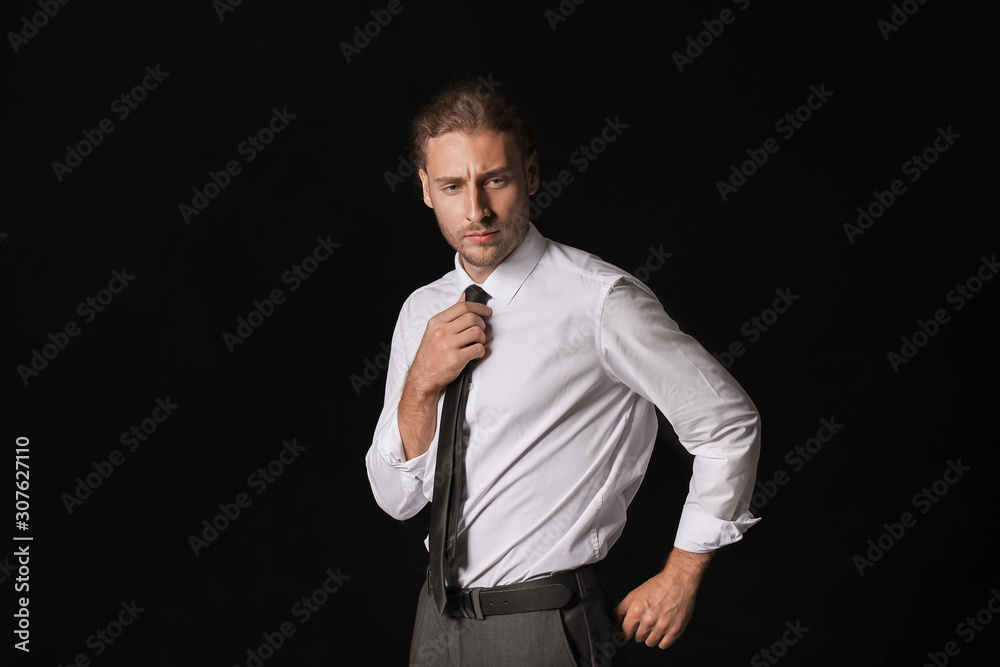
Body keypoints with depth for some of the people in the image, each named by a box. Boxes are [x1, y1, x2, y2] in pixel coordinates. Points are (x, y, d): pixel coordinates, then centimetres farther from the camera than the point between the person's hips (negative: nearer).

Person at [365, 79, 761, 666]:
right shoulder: (422, 313, 2)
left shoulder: (599, 301, -16)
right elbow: (397, 500, 3)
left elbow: (729, 424, -10)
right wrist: (421, 387, -14)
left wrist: (681, 579, -6)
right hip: (438, 619, 6)